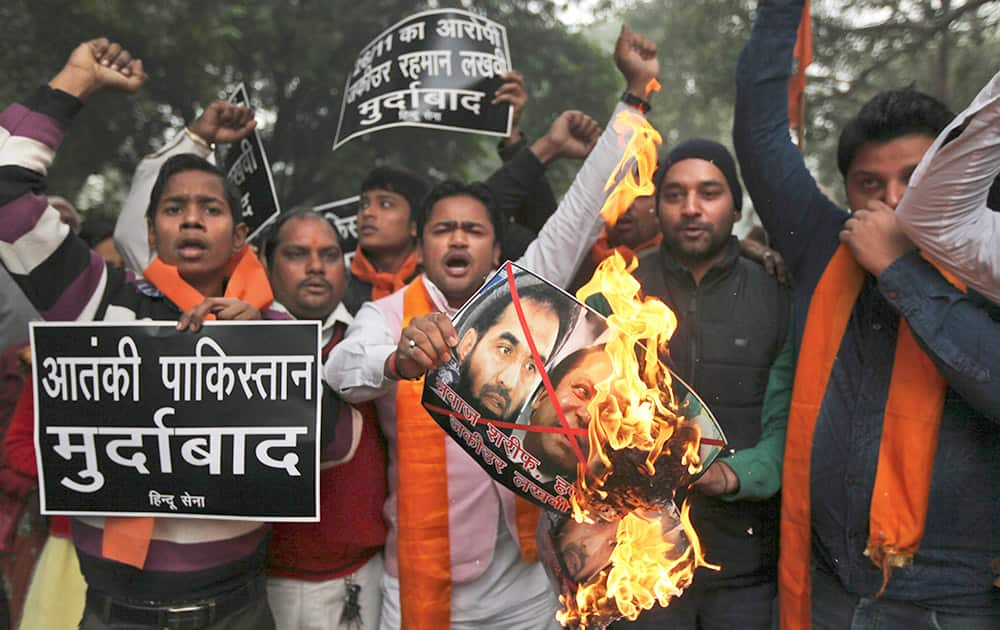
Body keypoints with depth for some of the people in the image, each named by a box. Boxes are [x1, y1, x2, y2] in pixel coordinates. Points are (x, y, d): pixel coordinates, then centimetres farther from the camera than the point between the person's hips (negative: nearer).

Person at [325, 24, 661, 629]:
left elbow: (583, 209, 0)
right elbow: (343, 373, -26)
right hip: (423, 578, -2)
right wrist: (399, 359, -49)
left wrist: (638, 91, -3)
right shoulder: (386, 315, -5)